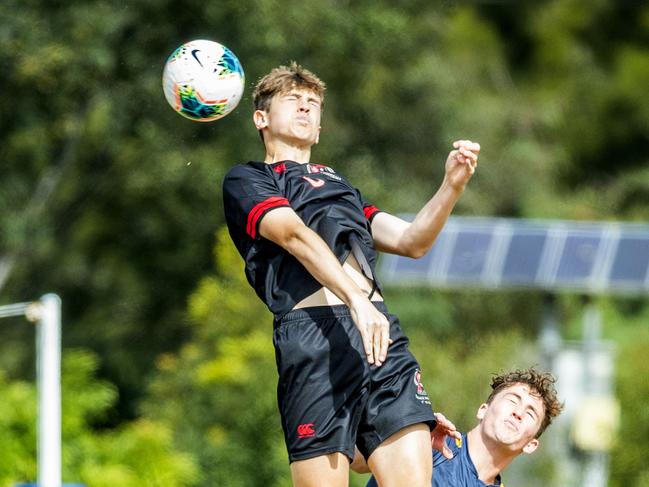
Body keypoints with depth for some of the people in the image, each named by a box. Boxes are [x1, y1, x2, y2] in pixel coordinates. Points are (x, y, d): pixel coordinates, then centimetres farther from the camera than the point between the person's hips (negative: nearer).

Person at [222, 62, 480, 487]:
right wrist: (355, 300, -23)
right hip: (312, 334, -6)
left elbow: (412, 241, 25)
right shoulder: (246, 181, 14)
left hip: (380, 331, 6)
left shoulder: (338, 184, 36)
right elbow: (296, 236, -5)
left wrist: (453, 185, 6)